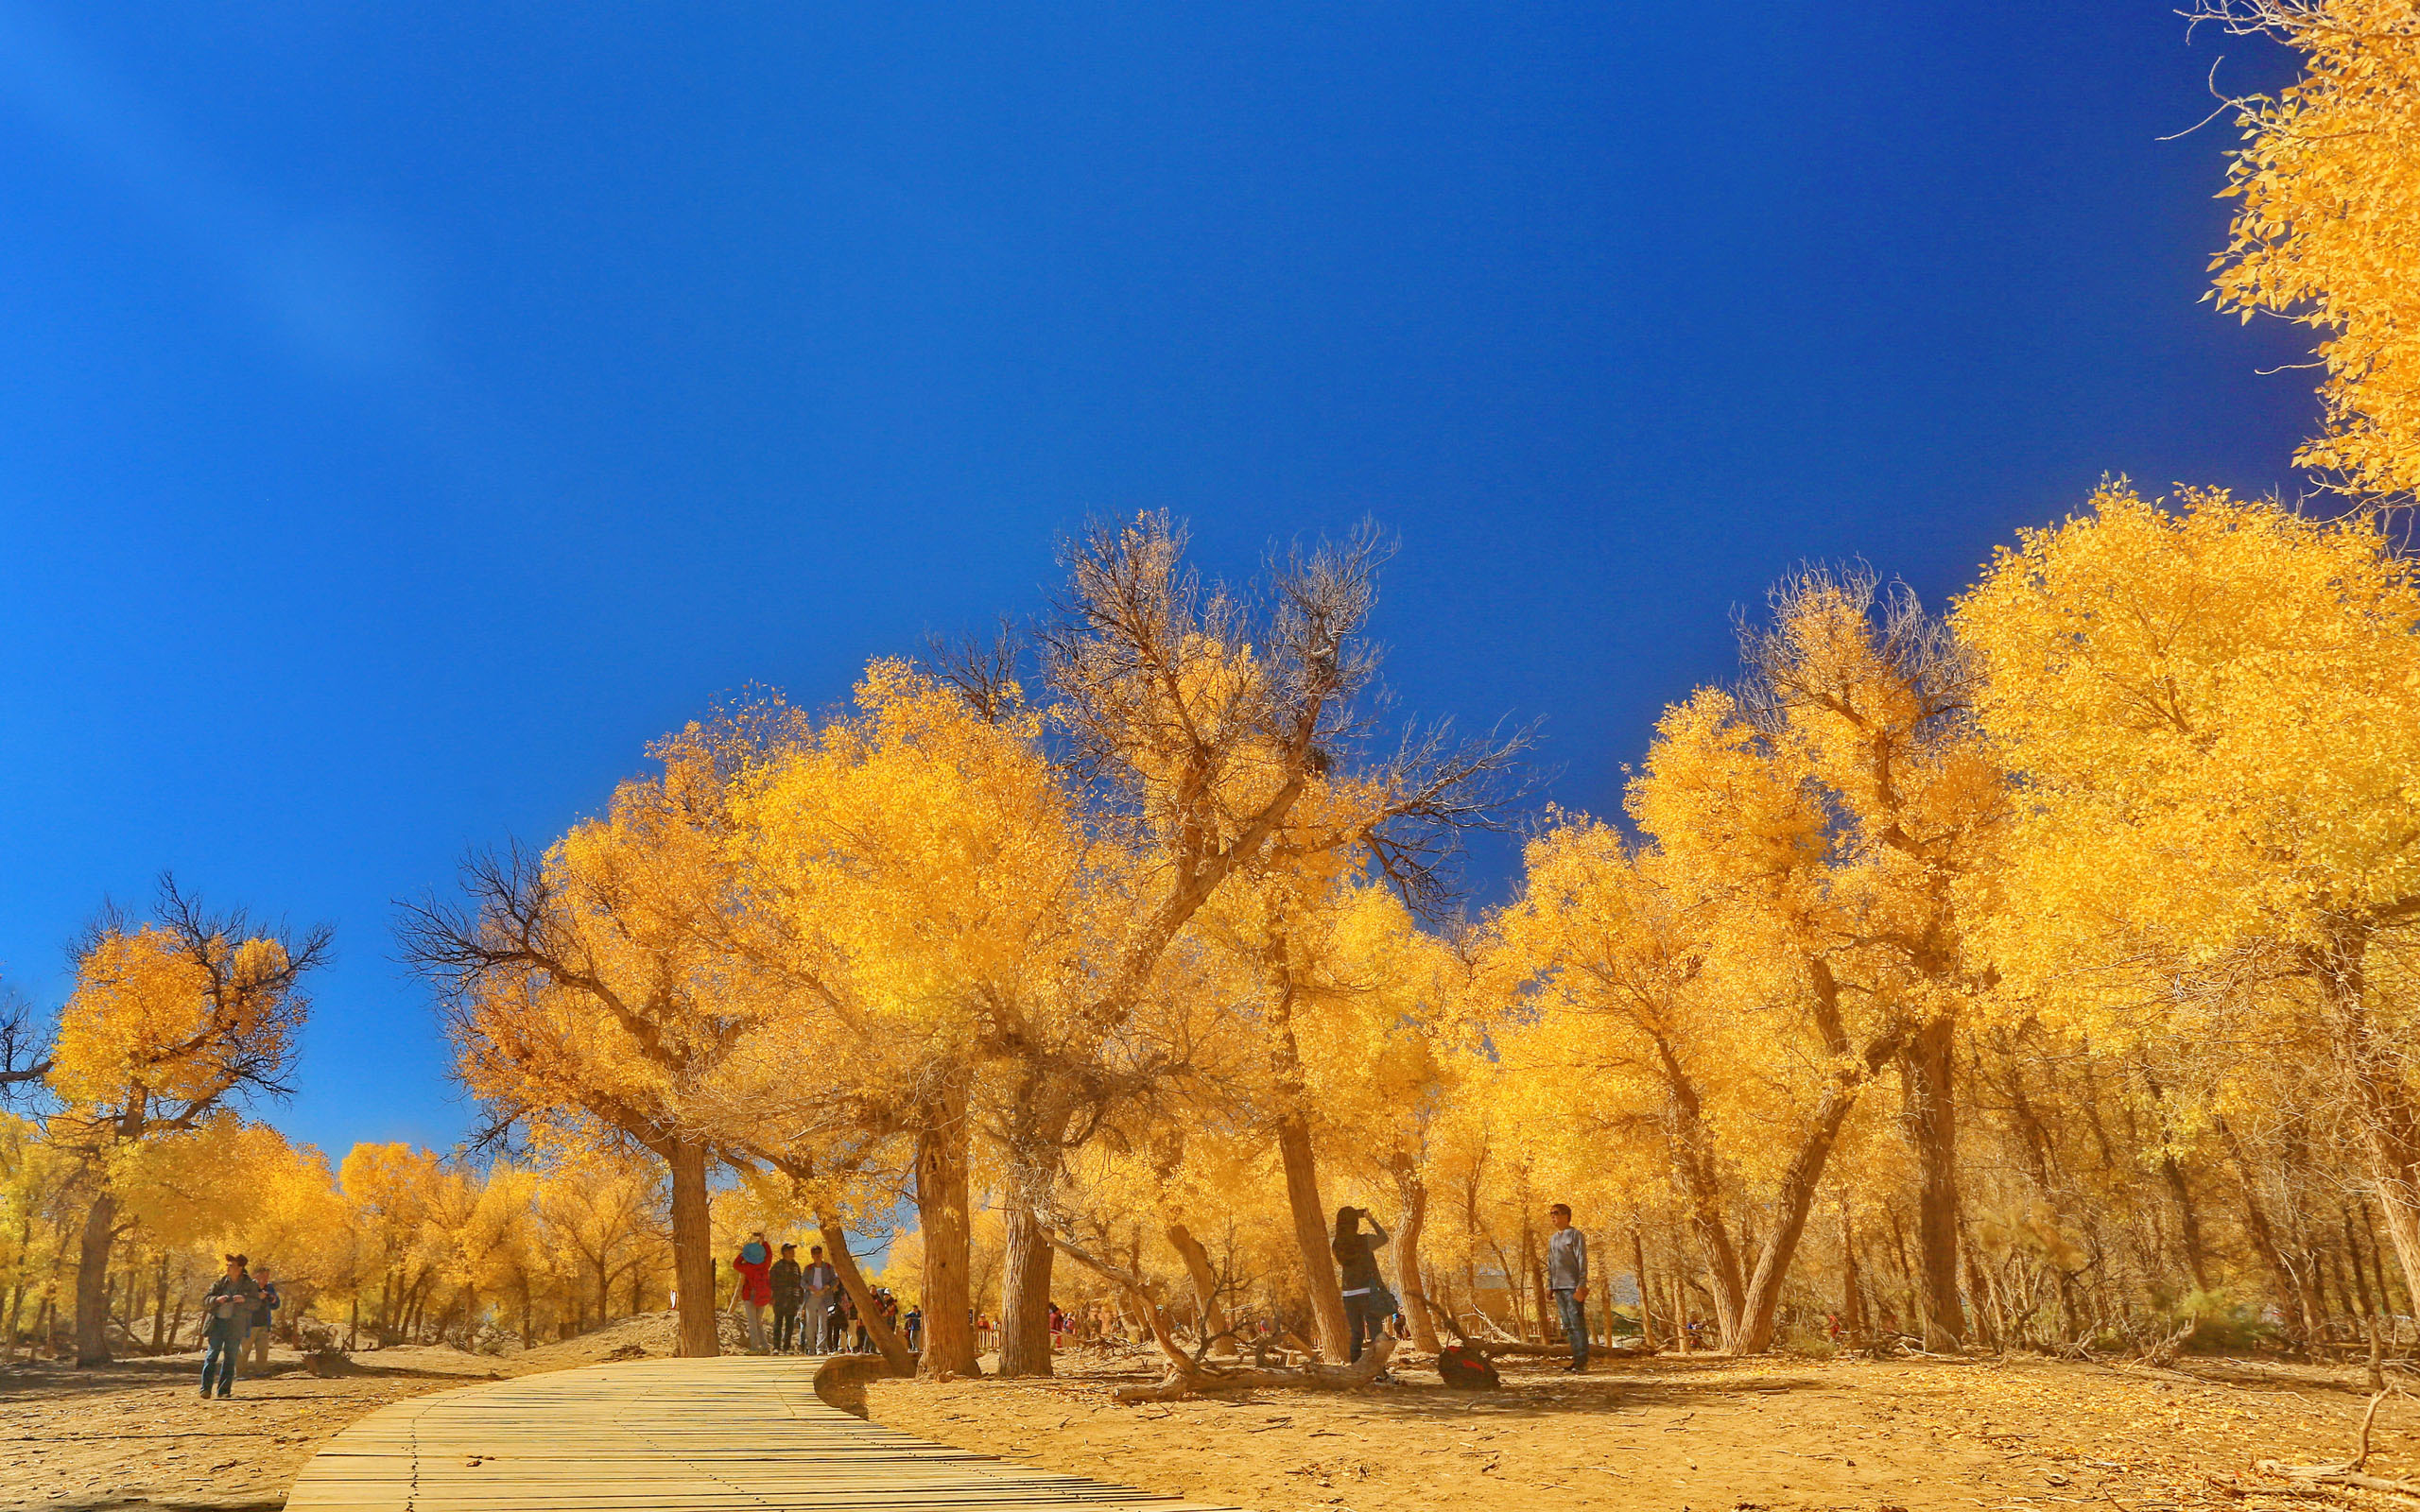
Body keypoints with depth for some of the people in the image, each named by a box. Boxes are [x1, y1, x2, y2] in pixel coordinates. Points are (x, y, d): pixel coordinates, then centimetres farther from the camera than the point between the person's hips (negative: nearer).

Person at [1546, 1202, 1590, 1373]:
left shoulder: (1576, 1235, -2)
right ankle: (1576, 1359, 10)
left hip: (1573, 1287, -7)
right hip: (1559, 1288, 7)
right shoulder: (1552, 1239, 19)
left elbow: (1582, 1262, -8)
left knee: (1577, 1324, -9)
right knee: (1568, 1325, 6)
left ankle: (1582, 1362, -9)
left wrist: (1581, 1286, -16)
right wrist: (1550, 1286, 16)